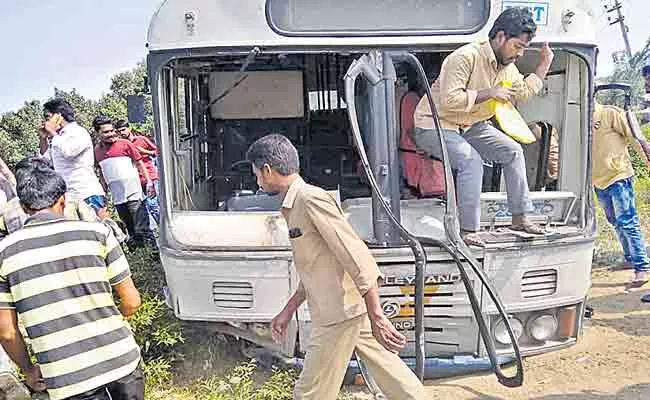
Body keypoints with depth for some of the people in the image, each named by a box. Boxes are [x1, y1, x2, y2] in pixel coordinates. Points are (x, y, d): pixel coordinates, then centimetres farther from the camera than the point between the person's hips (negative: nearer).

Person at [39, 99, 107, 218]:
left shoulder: (78, 132, -5)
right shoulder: (58, 137, 18)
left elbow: (68, 151, -23)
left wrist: (52, 132, -8)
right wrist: (44, 138, 13)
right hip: (69, 198, 8)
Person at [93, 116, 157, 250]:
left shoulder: (124, 144, -4)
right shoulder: (97, 150, 10)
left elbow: (139, 163, 0)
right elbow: (102, 173, 19)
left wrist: (149, 182, -7)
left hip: (133, 194, -5)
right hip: (117, 198, 5)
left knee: (142, 230, -8)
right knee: (131, 231, 12)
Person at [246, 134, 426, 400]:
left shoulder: (311, 199, -17)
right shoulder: (295, 206, 14)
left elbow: (355, 254, -23)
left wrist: (376, 317, -26)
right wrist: (288, 311, 24)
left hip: (339, 314, -9)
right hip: (347, 311, 9)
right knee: (393, 377, 17)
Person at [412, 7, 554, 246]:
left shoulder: (508, 66, 5)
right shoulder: (466, 57, -23)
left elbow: (524, 92, 21)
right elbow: (449, 100, -31)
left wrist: (544, 65, 13)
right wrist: (489, 93, -25)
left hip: (470, 125, 9)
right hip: (434, 125, -9)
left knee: (513, 151, 2)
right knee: (471, 160, -31)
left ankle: (519, 218, 10)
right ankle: (467, 231, -24)